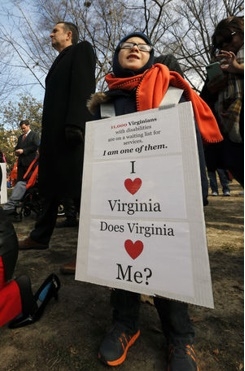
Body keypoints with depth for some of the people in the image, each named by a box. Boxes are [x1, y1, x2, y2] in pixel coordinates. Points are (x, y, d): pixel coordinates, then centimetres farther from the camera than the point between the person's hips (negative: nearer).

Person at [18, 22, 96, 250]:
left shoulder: (82, 49, 11)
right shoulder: (60, 60, 33)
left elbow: (84, 86, -8)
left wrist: (75, 123, -22)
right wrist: (47, 131, 15)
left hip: (70, 128, -8)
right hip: (54, 130, 9)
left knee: (79, 186, -11)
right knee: (50, 183, 7)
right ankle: (40, 236, 18)